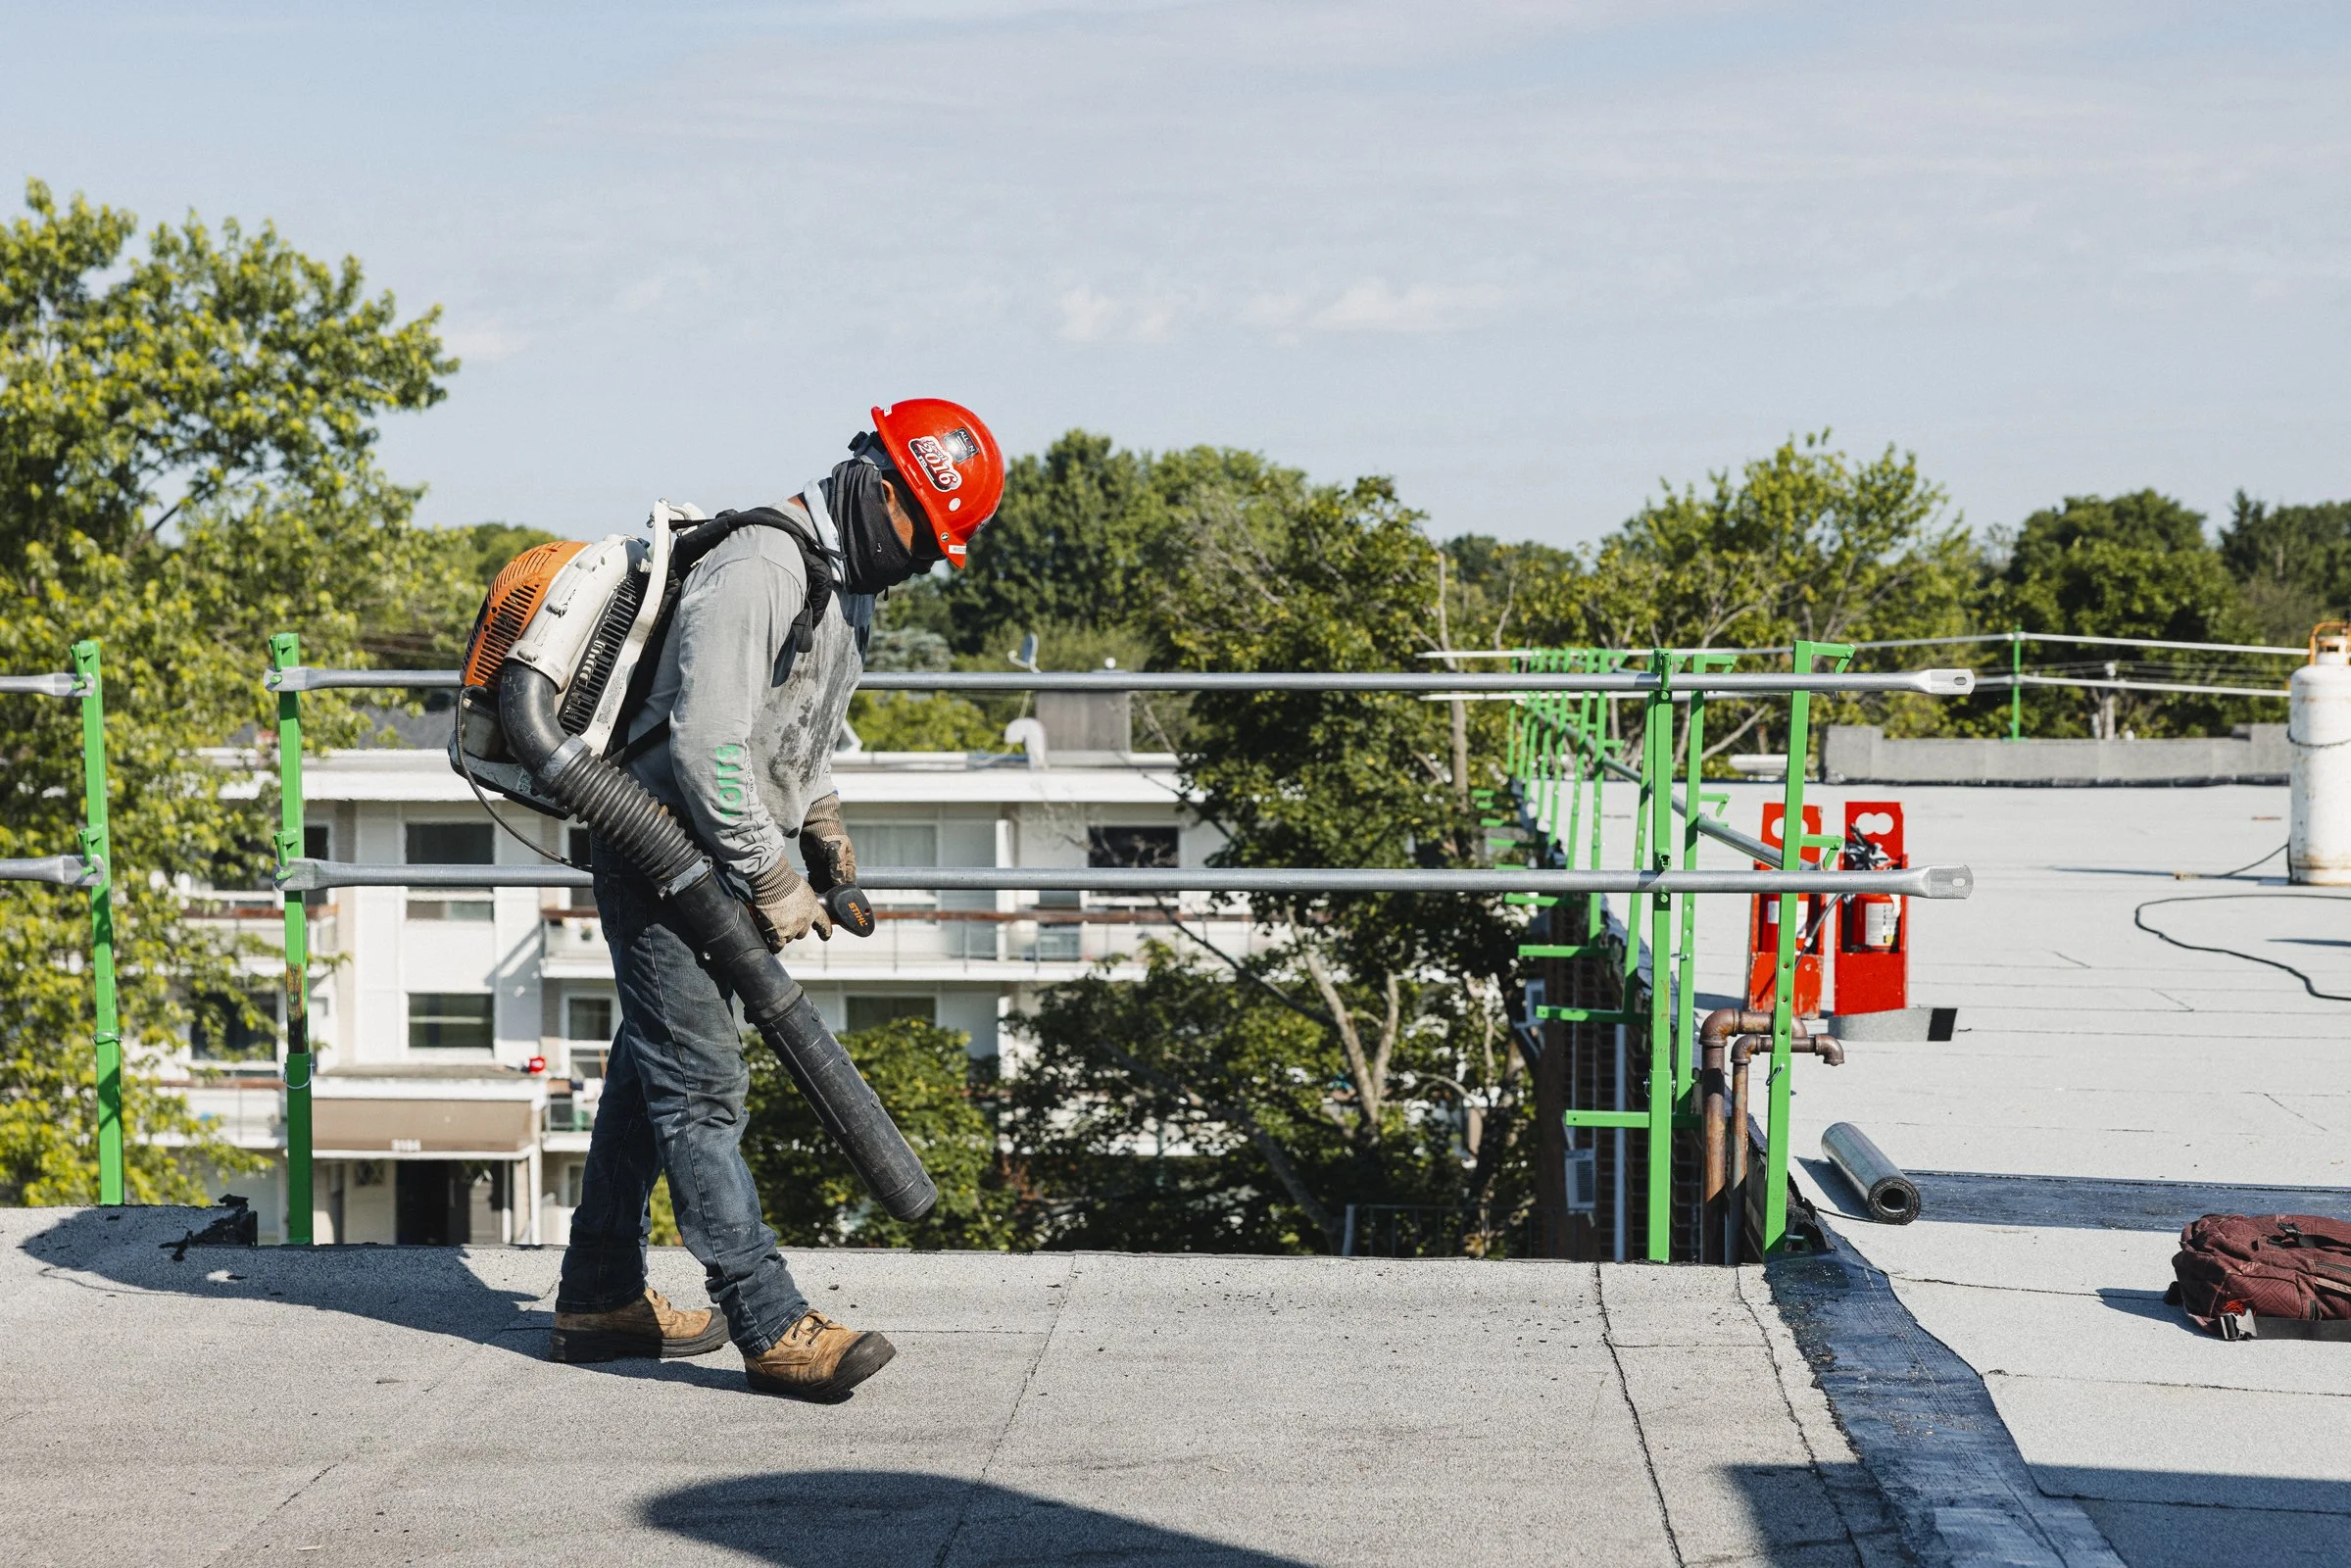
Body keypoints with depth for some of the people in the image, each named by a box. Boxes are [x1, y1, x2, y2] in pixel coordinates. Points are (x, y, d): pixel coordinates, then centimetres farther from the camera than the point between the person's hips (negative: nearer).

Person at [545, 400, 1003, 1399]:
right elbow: (707, 744, -28)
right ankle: (772, 1327, -13)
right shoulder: (758, 572, -22)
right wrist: (771, 883, -22)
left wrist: (823, 827, 20)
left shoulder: (843, 585, 11)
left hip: (711, 863, 11)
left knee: (651, 1073, 15)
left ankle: (599, 1299, 25)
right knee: (700, 1084, -10)